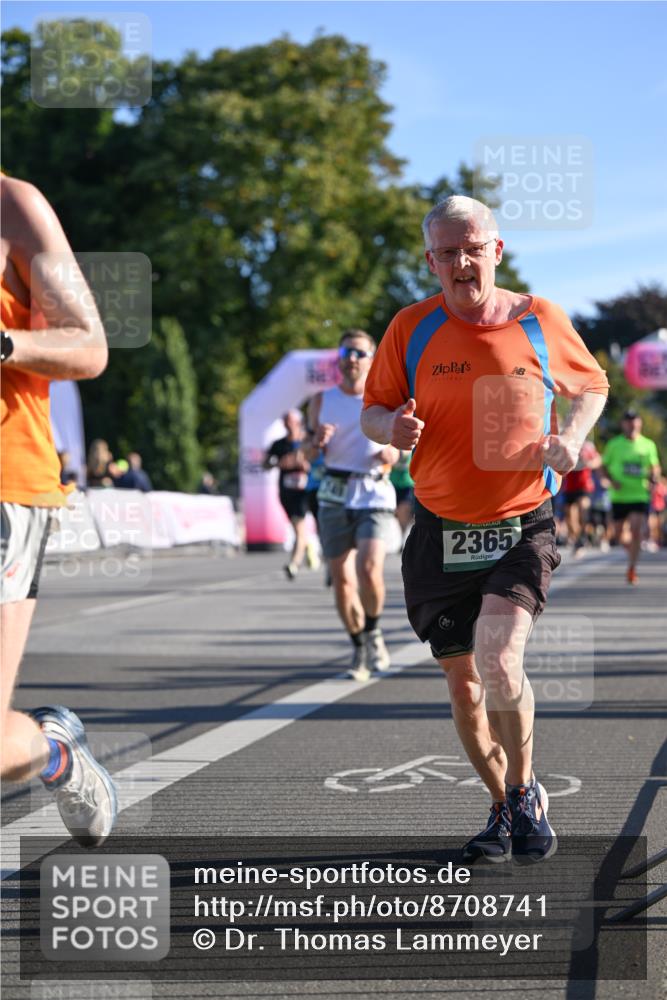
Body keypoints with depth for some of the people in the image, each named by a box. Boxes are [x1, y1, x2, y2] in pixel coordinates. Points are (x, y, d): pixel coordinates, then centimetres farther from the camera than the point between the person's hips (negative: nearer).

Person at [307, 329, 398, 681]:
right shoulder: (322, 401, 6)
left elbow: (395, 446, 14)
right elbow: (310, 455, 10)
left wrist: (390, 454, -8)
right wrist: (317, 441, -12)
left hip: (374, 495, -2)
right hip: (334, 496, 2)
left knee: (369, 568, -22)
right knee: (342, 580, 2)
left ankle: (374, 632, 3)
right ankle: (360, 649, 19)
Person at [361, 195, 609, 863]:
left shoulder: (541, 320, -3)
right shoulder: (411, 328, -3)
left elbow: (591, 385, 14)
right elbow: (372, 411, 6)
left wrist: (572, 436, -6)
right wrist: (392, 427, -18)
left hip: (523, 529, -2)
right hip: (440, 532, 2)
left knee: (499, 663, -22)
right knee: (463, 682, 8)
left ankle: (526, 792, 2)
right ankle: (504, 809, 30)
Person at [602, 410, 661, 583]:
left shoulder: (648, 445, 5)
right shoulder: (614, 444, 3)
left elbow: (655, 466, 15)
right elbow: (604, 466, 9)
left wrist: (654, 476, -7)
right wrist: (612, 480, -9)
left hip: (641, 495, -1)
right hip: (619, 496, 1)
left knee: (637, 531, -14)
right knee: (617, 537, 5)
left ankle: (631, 569, -7)